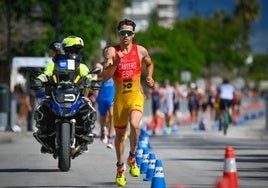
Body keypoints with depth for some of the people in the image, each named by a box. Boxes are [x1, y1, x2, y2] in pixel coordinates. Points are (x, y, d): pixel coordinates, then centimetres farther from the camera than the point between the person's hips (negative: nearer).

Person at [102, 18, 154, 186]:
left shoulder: (141, 51, 0)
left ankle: (132, 157, -4)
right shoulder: (112, 51, -6)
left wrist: (149, 77, 5)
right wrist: (116, 62, -27)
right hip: (120, 97, 1)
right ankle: (120, 167, 33)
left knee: (135, 125, -27)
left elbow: (149, 63, 23)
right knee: (120, 133, 13)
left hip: (136, 96, -1)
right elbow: (105, 77, -14)